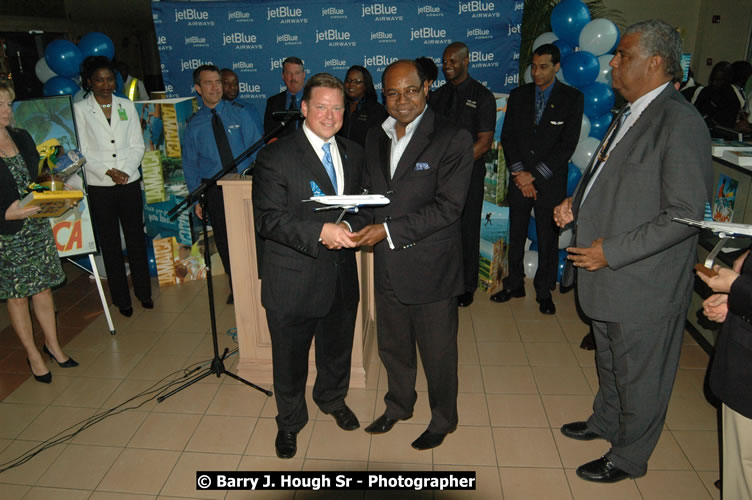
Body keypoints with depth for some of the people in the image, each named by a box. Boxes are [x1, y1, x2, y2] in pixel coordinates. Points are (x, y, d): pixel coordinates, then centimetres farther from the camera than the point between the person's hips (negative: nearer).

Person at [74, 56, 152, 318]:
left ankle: (143, 291, 21)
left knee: (136, 238, 7)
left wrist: (126, 171, -9)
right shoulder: (79, 109, 2)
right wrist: (108, 172, -13)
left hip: (130, 182, 2)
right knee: (110, 243, 5)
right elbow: (82, 152, -2)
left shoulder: (126, 105, 9)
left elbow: (137, 146, 5)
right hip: (99, 186, -2)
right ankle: (121, 298, 16)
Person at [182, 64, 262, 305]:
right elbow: (190, 164, 7)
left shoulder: (238, 113, 1)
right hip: (214, 191, 1)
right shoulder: (194, 124, 4)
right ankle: (236, 287, 27)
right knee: (224, 240, 9)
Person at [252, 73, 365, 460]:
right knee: (290, 358, 14)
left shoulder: (353, 154, 6)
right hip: (292, 280, -5)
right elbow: (267, 218, -19)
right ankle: (289, 421, 41)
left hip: (341, 278, 5)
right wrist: (320, 232, -31)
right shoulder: (276, 156, -13)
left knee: (337, 348, 25)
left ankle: (333, 399, 54)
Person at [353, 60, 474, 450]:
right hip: (387, 267, 6)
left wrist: (389, 230, -23)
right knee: (392, 347, 22)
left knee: (438, 352, 13)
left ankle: (443, 419, 38)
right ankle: (398, 406, 48)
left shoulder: (453, 139, -13)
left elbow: (448, 206, -19)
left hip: (431, 268, -5)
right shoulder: (375, 138, 8)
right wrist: (361, 227, -7)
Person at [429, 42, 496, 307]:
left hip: (468, 173, -4)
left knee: (466, 230, 3)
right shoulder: (438, 96, 12)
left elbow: (484, 142, -8)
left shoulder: (482, 96, -2)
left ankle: (467, 286, 19)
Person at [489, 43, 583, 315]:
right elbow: (507, 137, 5)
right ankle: (514, 284, 24)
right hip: (520, 179, 3)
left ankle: (544, 291, 19)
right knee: (516, 235, 9)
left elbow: (568, 145, -8)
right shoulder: (518, 95, 7)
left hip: (551, 182, -3)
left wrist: (534, 175, -12)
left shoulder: (572, 98, -2)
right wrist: (519, 172, -7)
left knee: (548, 238, 5)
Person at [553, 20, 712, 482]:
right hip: (608, 275, 9)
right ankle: (605, 422, 50)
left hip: (644, 285, -8)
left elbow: (687, 213, -23)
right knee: (609, 362, 27)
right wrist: (577, 203, 2)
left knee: (639, 377, 12)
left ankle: (629, 457, 34)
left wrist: (611, 251, -22)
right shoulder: (629, 114, 9)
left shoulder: (681, 123, -20)